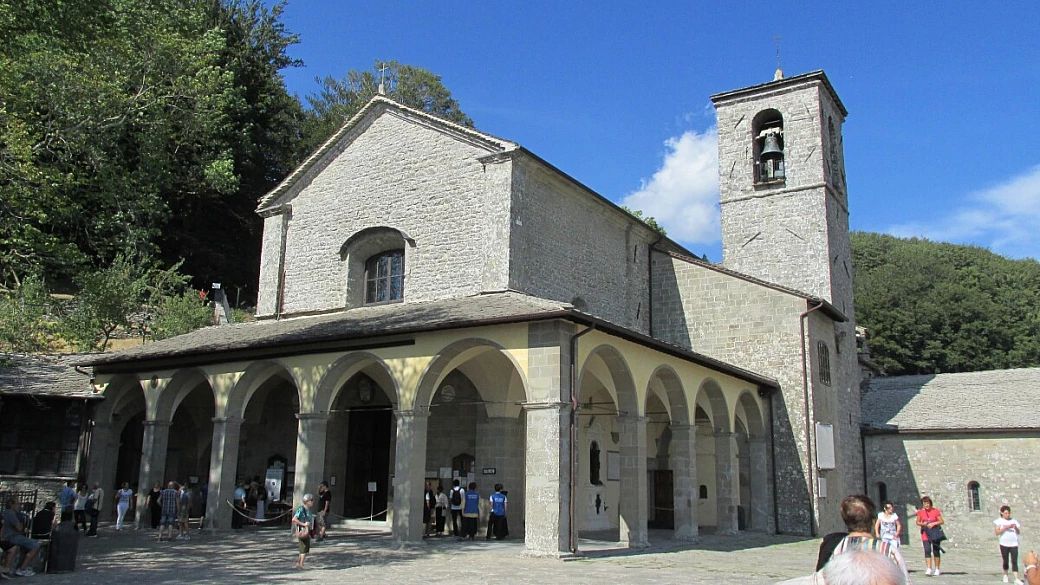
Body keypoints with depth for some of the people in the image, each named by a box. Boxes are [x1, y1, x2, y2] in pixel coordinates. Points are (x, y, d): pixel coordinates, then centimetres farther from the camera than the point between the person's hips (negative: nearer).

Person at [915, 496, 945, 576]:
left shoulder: (936, 511, -6)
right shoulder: (920, 512, -1)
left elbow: (941, 521, -4)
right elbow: (917, 522, 8)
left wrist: (933, 523, -20)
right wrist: (922, 524, -14)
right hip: (925, 534, 1)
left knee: (936, 551, 7)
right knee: (927, 550, -10)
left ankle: (937, 569, 19)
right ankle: (929, 569, -12)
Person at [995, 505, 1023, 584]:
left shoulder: (1014, 521, 10)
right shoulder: (999, 521, 3)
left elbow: (1019, 532, 8)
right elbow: (997, 532, -6)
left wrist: (1016, 527, -12)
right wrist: (1006, 527, -15)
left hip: (1014, 544, 1)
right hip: (1004, 544, -1)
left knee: (1014, 561, -8)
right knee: (1005, 561, 8)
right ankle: (1005, 575, 27)